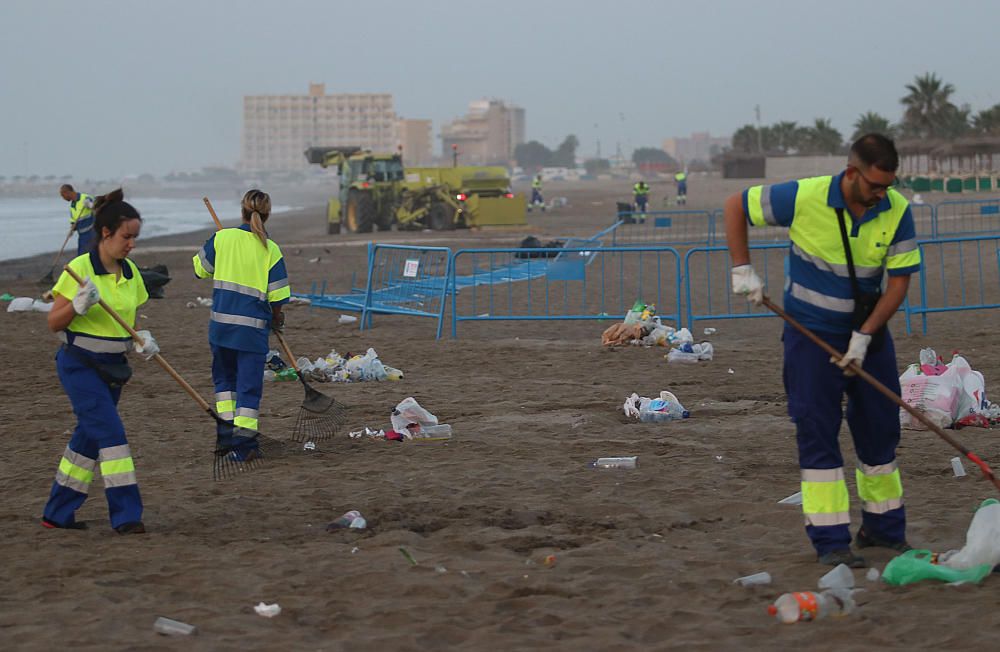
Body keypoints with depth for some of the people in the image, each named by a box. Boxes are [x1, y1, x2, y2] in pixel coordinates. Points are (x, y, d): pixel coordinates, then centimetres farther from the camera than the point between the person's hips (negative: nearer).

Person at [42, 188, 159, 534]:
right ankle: (125, 514, -13)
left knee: (89, 438, 12)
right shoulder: (80, 268, -14)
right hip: (80, 365, -7)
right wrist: (78, 306, -28)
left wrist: (141, 338, -2)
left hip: (113, 367, 7)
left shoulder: (130, 272, 7)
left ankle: (58, 512, 24)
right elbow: (54, 323, -10)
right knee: (111, 432, -15)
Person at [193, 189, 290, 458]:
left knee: (224, 376, 22)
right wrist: (277, 317, 15)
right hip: (253, 327, -2)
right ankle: (244, 442, -1)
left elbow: (200, 269, 11)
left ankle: (226, 431, 19)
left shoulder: (222, 238, -3)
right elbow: (277, 295, -5)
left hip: (221, 322, 2)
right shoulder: (270, 250, -6)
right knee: (249, 384, 4)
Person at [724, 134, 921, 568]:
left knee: (880, 426, 7)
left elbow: (899, 281, -8)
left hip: (868, 331, 4)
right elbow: (735, 206, -7)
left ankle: (884, 527, 21)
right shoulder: (804, 198, -21)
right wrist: (742, 269, -12)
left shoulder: (897, 211, -12)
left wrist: (864, 337, -15)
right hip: (811, 332, -3)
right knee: (817, 430, -7)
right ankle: (830, 540, -5)